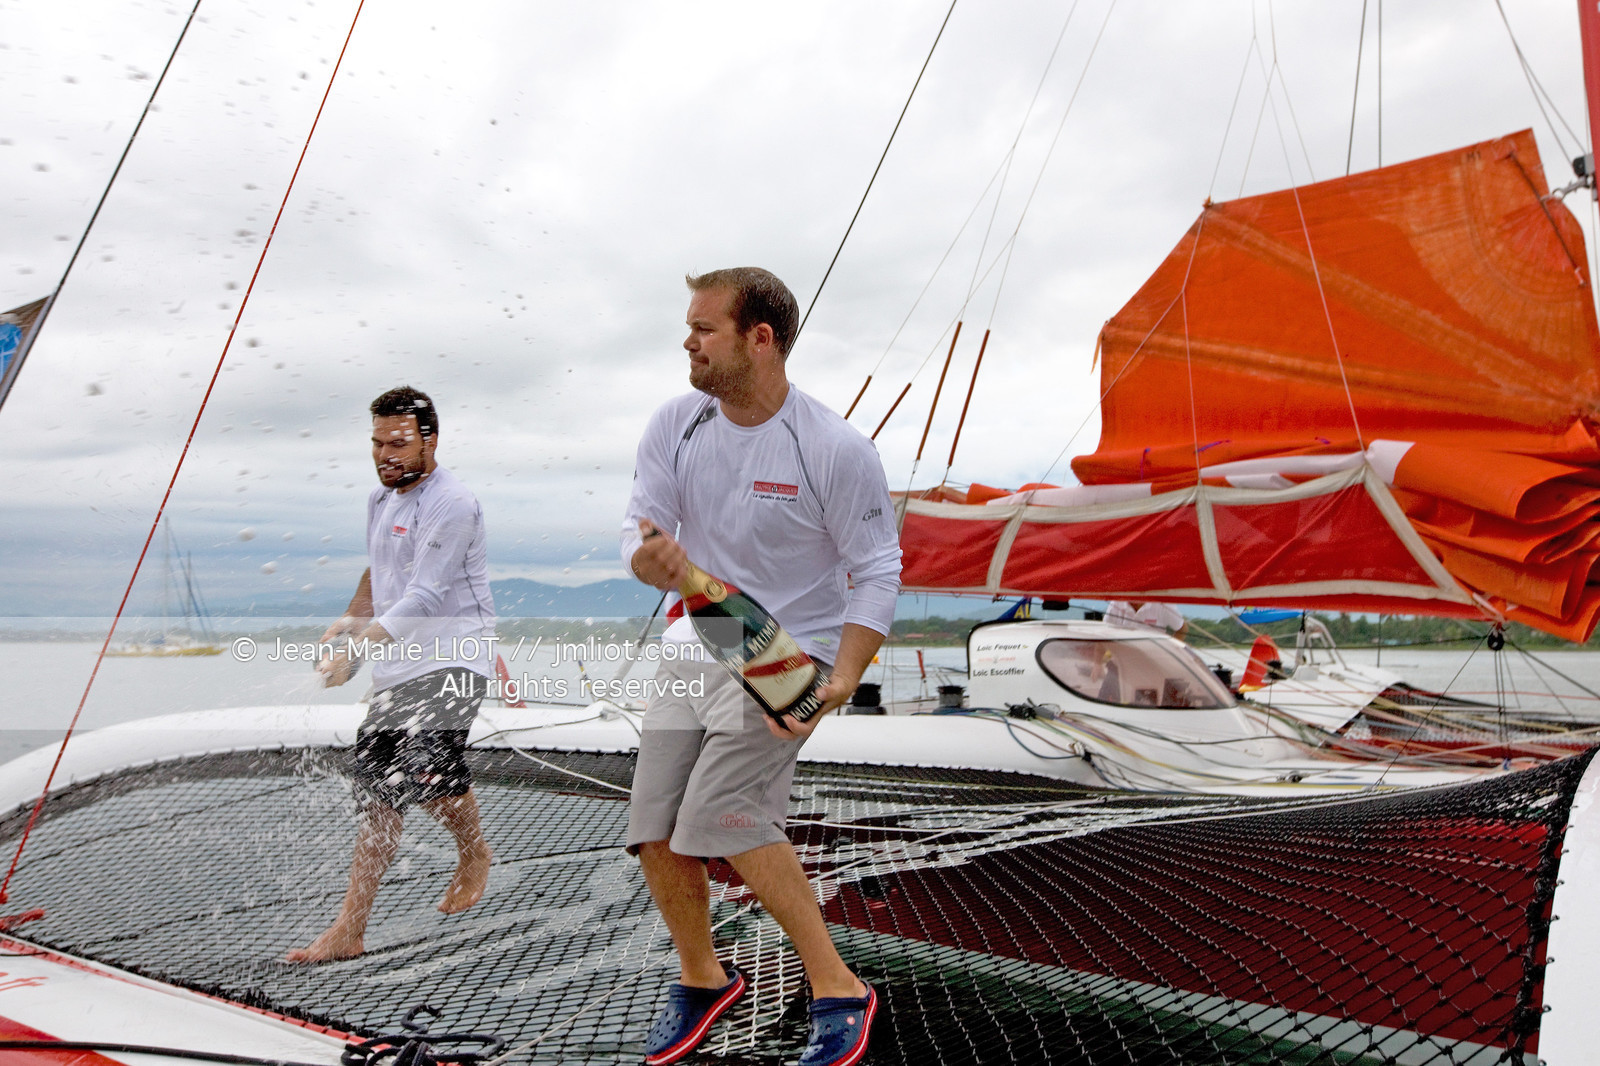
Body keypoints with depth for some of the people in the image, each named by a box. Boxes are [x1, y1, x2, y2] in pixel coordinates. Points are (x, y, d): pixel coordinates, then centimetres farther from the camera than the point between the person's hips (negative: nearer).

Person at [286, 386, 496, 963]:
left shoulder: (453, 505, -13)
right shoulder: (380, 499, 15)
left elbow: (423, 599, -20)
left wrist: (357, 648, -25)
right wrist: (348, 620, 14)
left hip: (450, 661, -8)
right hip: (394, 669, 8)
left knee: (427, 767, -25)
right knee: (378, 797, 7)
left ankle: (474, 851, 6)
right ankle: (349, 930, 16)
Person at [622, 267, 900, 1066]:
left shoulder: (836, 450, -15)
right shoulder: (674, 425, -2)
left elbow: (878, 570, -11)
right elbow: (640, 528, -5)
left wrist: (842, 680, -23)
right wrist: (650, 558, -31)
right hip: (694, 646, 6)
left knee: (721, 814, -21)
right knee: (655, 831, 4)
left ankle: (838, 991, -3)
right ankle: (701, 978, 31)